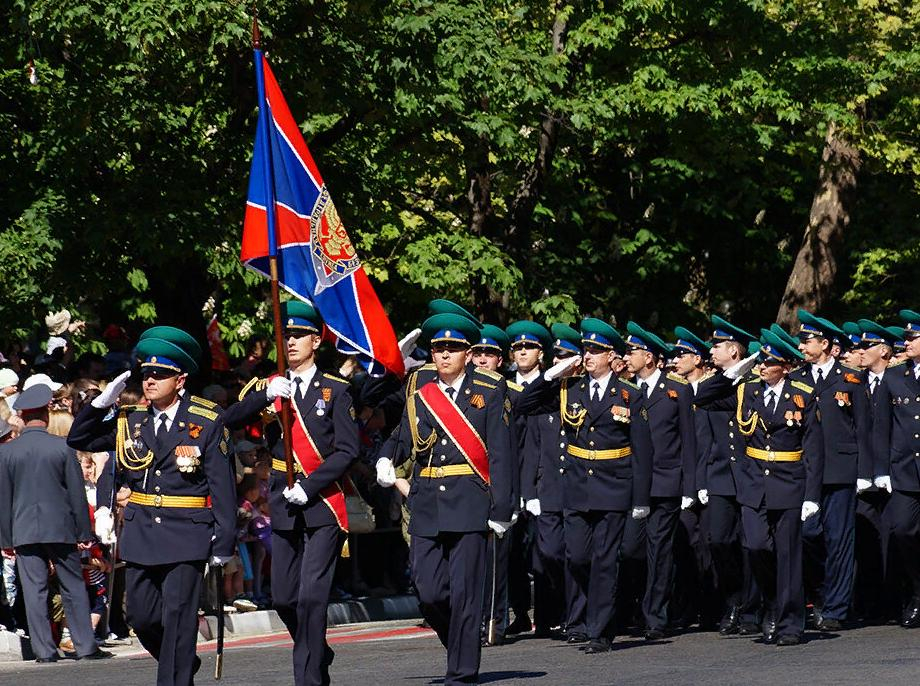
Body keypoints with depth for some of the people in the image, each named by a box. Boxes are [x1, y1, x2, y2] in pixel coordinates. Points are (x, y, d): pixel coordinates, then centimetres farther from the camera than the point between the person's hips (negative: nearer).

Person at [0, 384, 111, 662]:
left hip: (24, 530, 1)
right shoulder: (63, 448, -6)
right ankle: (86, 646, 7)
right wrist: (84, 532, 5)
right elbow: (77, 493, -2)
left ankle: (44, 650, 2)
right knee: (73, 587, 7)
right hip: (61, 528, -1)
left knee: (34, 590, 3)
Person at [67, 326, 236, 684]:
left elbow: (222, 484, -6)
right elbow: (78, 439, 14)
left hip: (187, 536, -5)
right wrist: (103, 401, -1)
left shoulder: (207, 422, -4)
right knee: (142, 615, 9)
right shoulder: (131, 420, 8)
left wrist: (224, 540, -9)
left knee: (177, 618, -7)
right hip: (140, 533, 5)